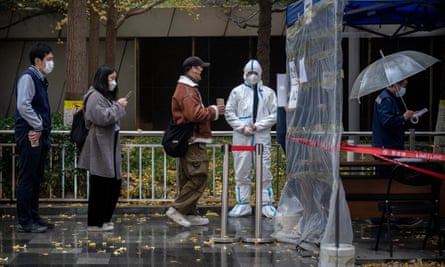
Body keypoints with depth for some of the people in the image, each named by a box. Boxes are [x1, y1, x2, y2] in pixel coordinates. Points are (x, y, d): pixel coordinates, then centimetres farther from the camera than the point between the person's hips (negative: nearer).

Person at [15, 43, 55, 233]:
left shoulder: (41, 79, 17)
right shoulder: (28, 78, -12)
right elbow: (23, 106, -23)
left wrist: (43, 130, 10)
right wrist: (37, 126, -16)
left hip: (40, 136, 10)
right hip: (30, 136, -10)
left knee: (36, 178, 14)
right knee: (27, 178, -5)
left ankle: (34, 217, 23)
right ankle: (24, 222, -1)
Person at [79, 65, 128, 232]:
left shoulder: (107, 96, 19)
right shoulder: (95, 97, -11)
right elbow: (102, 118, -22)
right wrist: (118, 106, -15)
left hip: (110, 149, 10)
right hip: (99, 149, -10)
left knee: (115, 183, 12)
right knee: (100, 187, -5)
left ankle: (105, 219, 22)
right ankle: (95, 223, 3)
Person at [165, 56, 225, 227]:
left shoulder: (188, 88, 22)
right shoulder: (187, 91, -14)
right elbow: (195, 115, -24)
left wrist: (209, 111, 10)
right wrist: (213, 112, -11)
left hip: (190, 141, 11)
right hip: (193, 142, -11)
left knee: (188, 179, 12)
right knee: (199, 177, -12)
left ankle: (190, 214, 16)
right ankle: (177, 209, -11)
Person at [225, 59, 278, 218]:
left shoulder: (268, 93, 8)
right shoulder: (237, 92, 9)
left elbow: (275, 115, 3)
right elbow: (229, 113, 6)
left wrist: (257, 126, -8)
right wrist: (242, 127, -7)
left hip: (262, 137, -1)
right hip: (241, 137, 1)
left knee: (264, 171, -2)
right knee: (242, 172, 3)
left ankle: (266, 204, 4)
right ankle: (243, 204, 11)